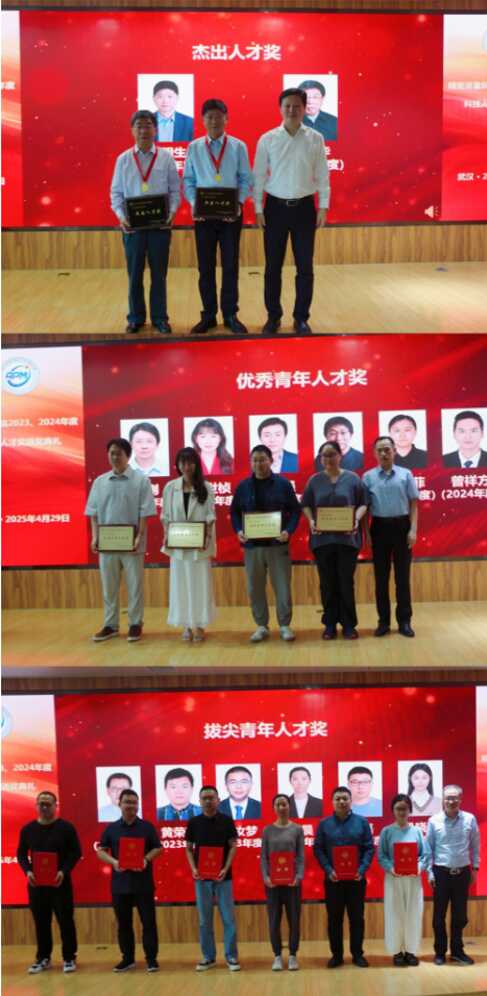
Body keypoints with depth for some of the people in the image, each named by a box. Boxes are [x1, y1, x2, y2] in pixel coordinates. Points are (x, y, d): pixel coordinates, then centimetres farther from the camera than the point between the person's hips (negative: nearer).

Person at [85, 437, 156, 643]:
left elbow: (145, 513, -7)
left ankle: (135, 624, 13)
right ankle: (110, 625, 18)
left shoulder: (140, 480, -4)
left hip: (131, 543, -3)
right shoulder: (99, 482, 7)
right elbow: (93, 512, 8)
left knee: (134, 586, 4)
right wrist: (95, 537, -3)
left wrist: (139, 537, -15)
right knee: (109, 586, 10)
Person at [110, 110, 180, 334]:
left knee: (159, 273, 7)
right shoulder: (123, 159, 3)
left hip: (160, 223, -1)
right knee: (134, 273, 8)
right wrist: (121, 216, -11)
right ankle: (136, 318, 19)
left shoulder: (166, 158, 1)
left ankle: (159, 318, 17)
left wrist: (172, 212, -14)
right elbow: (116, 193, 4)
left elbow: (174, 190, 2)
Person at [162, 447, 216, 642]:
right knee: (180, 584, 5)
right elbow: (165, 516, 7)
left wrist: (206, 538, -15)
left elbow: (210, 516, -2)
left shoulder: (206, 488, -1)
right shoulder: (170, 488, 3)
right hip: (178, 544, 2)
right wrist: (166, 536, -6)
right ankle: (187, 624, 13)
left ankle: (199, 625, 8)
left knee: (200, 584, 1)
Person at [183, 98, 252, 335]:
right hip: (204, 214, 1)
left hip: (230, 213, -1)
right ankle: (208, 316, 15)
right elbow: (188, 181, 5)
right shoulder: (194, 148, 4)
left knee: (230, 265, 4)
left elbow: (246, 179, 1)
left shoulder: (238, 147, 1)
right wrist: (194, 203, -11)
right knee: (205, 267, 5)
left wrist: (239, 202, -14)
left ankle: (230, 315, 14)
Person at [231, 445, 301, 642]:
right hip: (252, 545, 2)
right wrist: (238, 530, -7)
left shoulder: (283, 484, 0)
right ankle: (261, 626, 16)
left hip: (277, 544, -2)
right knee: (255, 588, 6)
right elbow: (234, 511, 11)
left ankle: (285, 625, 11)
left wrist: (288, 531, -14)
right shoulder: (243, 486, 5)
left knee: (282, 586, 0)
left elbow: (295, 510, 2)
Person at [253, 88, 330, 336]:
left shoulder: (315, 139, 0)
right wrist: (258, 209, -2)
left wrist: (323, 207, -2)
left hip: (305, 207, 0)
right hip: (276, 207, 0)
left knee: (305, 267, 3)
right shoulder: (267, 139, -1)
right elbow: (258, 176, 2)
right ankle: (273, 316, 16)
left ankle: (301, 318, 14)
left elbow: (322, 175, 3)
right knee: (273, 266, 5)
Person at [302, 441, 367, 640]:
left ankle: (349, 625, 8)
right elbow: (306, 505, 9)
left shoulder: (352, 478, 4)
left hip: (347, 538, -1)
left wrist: (356, 520, -14)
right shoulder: (315, 480, 8)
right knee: (327, 583, 5)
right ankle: (330, 624, 12)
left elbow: (363, 504, 4)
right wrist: (311, 520, -9)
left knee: (346, 582, 0)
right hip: (322, 538, 1)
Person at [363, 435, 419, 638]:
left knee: (402, 576, 4)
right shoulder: (368, 477, 3)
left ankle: (404, 621, 10)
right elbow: (364, 506, 4)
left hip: (401, 526, -1)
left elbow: (413, 504, 2)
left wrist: (413, 530, -7)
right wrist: (366, 533, -1)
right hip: (379, 527, 1)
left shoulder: (405, 475, 2)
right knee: (381, 577, 5)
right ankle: (383, 621, 12)